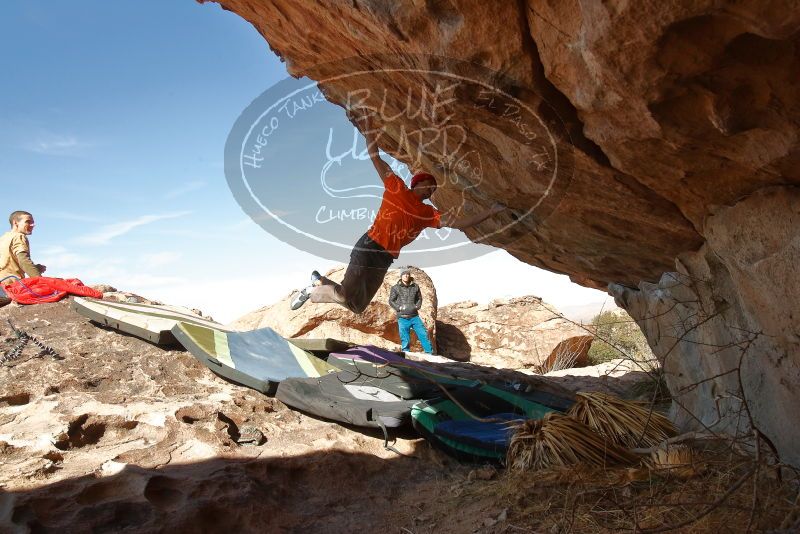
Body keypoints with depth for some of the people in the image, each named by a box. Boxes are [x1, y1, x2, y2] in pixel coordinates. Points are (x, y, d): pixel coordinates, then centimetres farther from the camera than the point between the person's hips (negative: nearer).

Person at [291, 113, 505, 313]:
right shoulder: (397, 188, 2)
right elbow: (375, 157, 2)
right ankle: (312, 290, 14)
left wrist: (490, 212, 2)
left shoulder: (428, 214, 13)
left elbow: (458, 223, 7)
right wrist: (368, 123, -1)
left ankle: (319, 281, 25)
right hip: (369, 247, -6)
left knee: (357, 306, 7)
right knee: (348, 297, -14)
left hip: (385, 260, 6)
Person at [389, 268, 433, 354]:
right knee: (405, 340, 2)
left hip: (415, 317, 2)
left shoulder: (415, 286, 6)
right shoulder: (396, 288, -1)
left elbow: (419, 298, 20)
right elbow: (391, 301, 4)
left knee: (424, 335, -2)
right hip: (402, 318, -2)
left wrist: (417, 306, 2)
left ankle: (430, 354, 7)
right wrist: (399, 308, -9)